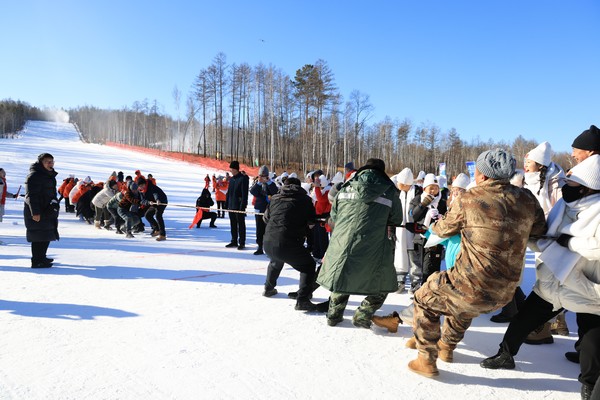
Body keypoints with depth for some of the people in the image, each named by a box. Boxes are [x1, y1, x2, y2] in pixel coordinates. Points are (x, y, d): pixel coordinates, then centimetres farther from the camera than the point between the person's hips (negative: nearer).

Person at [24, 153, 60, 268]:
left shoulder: (49, 175, 17)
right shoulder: (34, 176, -14)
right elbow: (31, 196, -20)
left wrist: (54, 209, 26)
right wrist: (35, 212, -24)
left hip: (48, 212, 10)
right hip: (37, 213, -10)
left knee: (46, 235, 16)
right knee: (39, 237, -7)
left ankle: (41, 257, 30)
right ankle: (36, 262, 0)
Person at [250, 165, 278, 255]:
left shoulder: (271, 184, 2)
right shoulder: (257, 183, 7)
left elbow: (275, 192, -15)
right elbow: (252, 192, -11)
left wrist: (269, 182, -20)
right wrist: (259, 183, -20)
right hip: (259, 209, 3)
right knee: (259, 229, 8)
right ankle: (260, 247, 17)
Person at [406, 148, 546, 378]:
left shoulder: (469, 200, -13)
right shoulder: (527, 200, -1)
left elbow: (445, 229, 5)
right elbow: (539, 232, 17)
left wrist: (434, 225, 28)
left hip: (474, 288, -6)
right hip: (504, 294, 6)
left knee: (424, 299, 19)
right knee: (464, 304, 36)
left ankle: (427, 360, 22)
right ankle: (446, 346, 50)